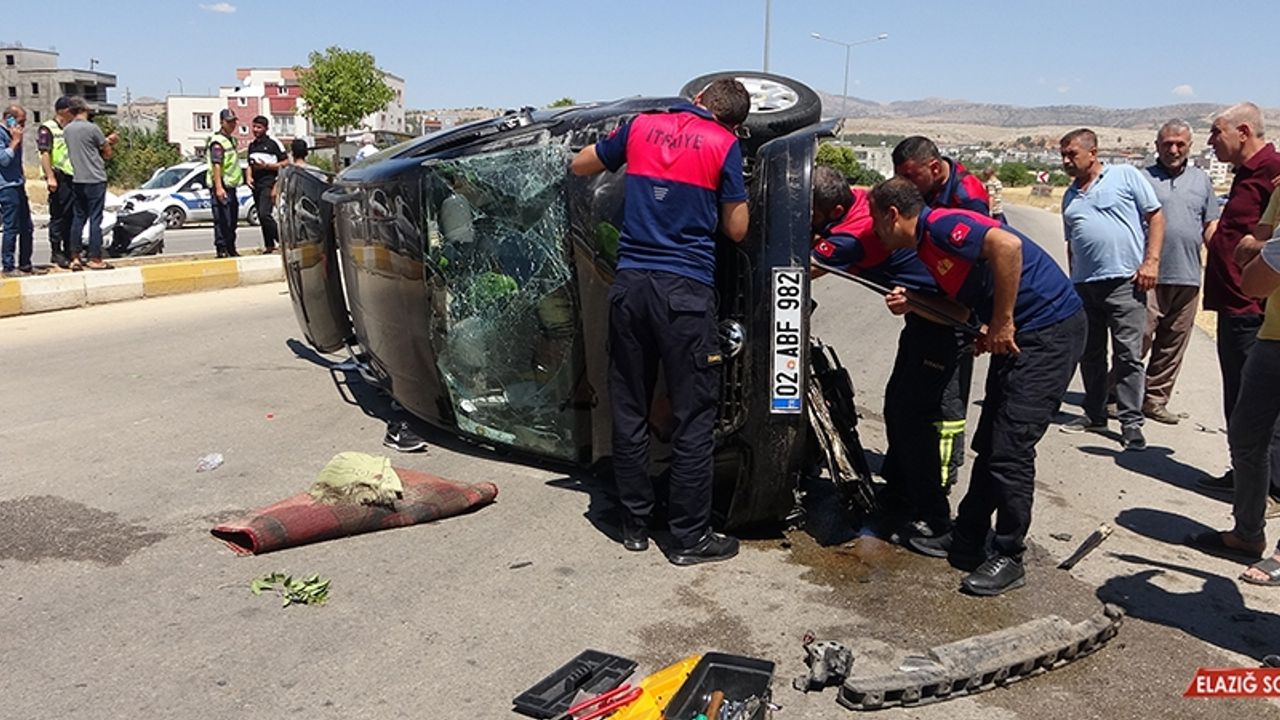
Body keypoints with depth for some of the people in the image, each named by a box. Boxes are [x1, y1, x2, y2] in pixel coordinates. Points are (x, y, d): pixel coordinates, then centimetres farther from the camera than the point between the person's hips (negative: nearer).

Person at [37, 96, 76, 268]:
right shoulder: (47, 128, -6)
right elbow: (45, 154, -13)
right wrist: (50, 177, -20)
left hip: (72, 177, 8)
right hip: (59, 178, -7)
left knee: (71, 216, 10)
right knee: (58, 216, -4)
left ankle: (69, 250, 17)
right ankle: (56, 252, 1)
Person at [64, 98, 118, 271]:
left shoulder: (66, 130, 8)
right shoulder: (92, 128, -11)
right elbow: (107, 154, -3)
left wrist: (106, 140, 15)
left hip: (77, 180, 6)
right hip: (95, 180, -6)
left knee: (78, 218, 12)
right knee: (95, 219, -4)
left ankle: (74, 258, 12)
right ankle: (95, 259, -3)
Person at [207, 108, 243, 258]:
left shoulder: (231, 139, 19)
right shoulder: (217, 142, -12)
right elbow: (216, 165, -22)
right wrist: (218, 188, -30)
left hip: (231, 185, 10)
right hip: (221, 186, -10)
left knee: (232, 220, 14)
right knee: (222, 220, -9)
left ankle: (231, 250, 23)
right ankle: (221, 249, -6)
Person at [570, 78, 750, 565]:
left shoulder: (641, 126, 11)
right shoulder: (725, 143, 1)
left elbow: (579, 165, 24)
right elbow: (736, 230, 6)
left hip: (630, 283, 4)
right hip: (686, 289, -4)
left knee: (629, 412, 12)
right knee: (694, 418, 4)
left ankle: (635, 526, 22)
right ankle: (689, 538, 11)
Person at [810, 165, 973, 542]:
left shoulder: (852, 235, -27)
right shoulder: (859, 199, 1)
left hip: (947, 320, -10)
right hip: (926, 315, 10)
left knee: (928, 415, -7)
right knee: (898, 405, 13)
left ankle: (932, 518, 2)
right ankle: (897, 499, 25)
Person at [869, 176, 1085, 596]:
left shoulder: (941, 225, -16)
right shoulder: (927, 247, 14)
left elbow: (1008, 245, -31)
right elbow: (962, 303, 20)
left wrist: (1002, 323, -24)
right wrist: (911, 303, 4)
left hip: (1050, 331, -11)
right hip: (1018, 337, 11)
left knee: (1010, 449, -9)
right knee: (989, 445, 14)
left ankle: (1008, 558, 3)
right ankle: (967, 540, 24)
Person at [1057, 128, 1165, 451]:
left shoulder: (1126, 176, 2)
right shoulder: (1070, 195, 19)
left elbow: (1155, 216, -1)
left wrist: (1151, 261, -11)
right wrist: (1073, 282, 19)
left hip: (1124, 281, -6)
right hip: (1084, 285, 6)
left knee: (1128, 355, -5)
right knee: (1090, 354, 11)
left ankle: (1131, 422, 1)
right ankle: (1094, 414, 23)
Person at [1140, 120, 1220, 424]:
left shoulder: (1201, 180, 16)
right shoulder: (1142, 178, 3)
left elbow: (1211, 225, 17)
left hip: (1187, 277, 5)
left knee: (1173, 346, 8)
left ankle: (1155, 400, 17)